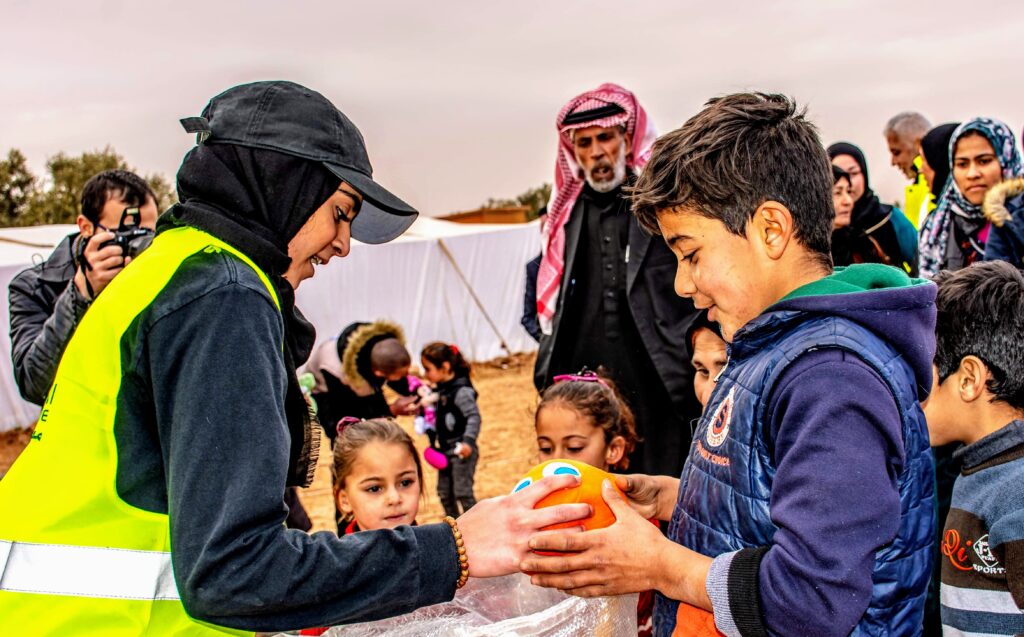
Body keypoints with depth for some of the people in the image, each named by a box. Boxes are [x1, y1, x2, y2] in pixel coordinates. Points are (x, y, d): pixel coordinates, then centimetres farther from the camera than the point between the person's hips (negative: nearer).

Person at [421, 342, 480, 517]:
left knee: (462, 492, -5)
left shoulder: (461, 391, -19)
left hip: (462, 451, -9)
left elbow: (474, 416, -24)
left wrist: (468, 441, -31)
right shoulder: (441, 389, 8)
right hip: (445, 450, 9)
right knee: (444, 492, 16)